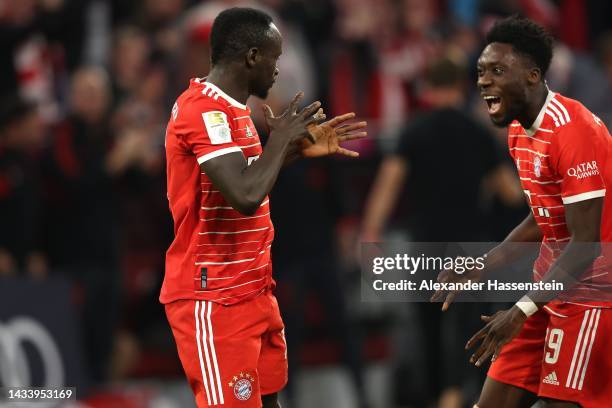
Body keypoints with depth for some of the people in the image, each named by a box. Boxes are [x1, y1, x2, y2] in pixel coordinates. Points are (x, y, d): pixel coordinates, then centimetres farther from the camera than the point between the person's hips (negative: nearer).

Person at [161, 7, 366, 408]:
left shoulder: (225, 108, 12)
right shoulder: (204, 110, -20)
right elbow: (246, 195, -31)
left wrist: (300, 148, 19)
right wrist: (281, 137, -16)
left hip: (250, 290, 10)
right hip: (213, 297, -10)